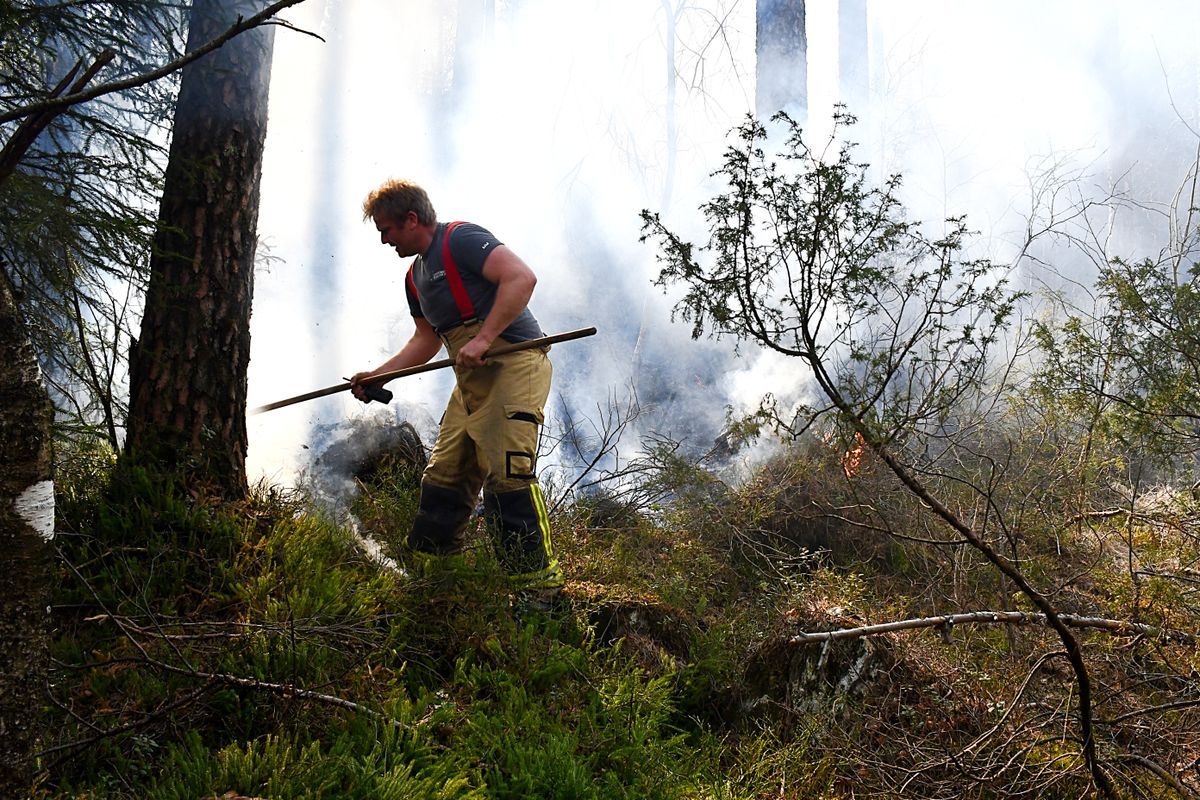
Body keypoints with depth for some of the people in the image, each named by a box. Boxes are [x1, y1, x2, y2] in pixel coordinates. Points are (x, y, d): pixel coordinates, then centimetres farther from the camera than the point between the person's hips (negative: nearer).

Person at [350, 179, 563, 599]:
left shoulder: (461, 239, -10)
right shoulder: (416, 276, 20)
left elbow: (521, 277, -23)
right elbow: (426, 339, 31)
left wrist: (482, 339, -27)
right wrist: (379, 375, 23)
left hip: (514, 363, -10)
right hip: (473, 379, 10)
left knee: (507, 473, -17)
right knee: (444, 474, 10)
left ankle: (541, 587, -13)